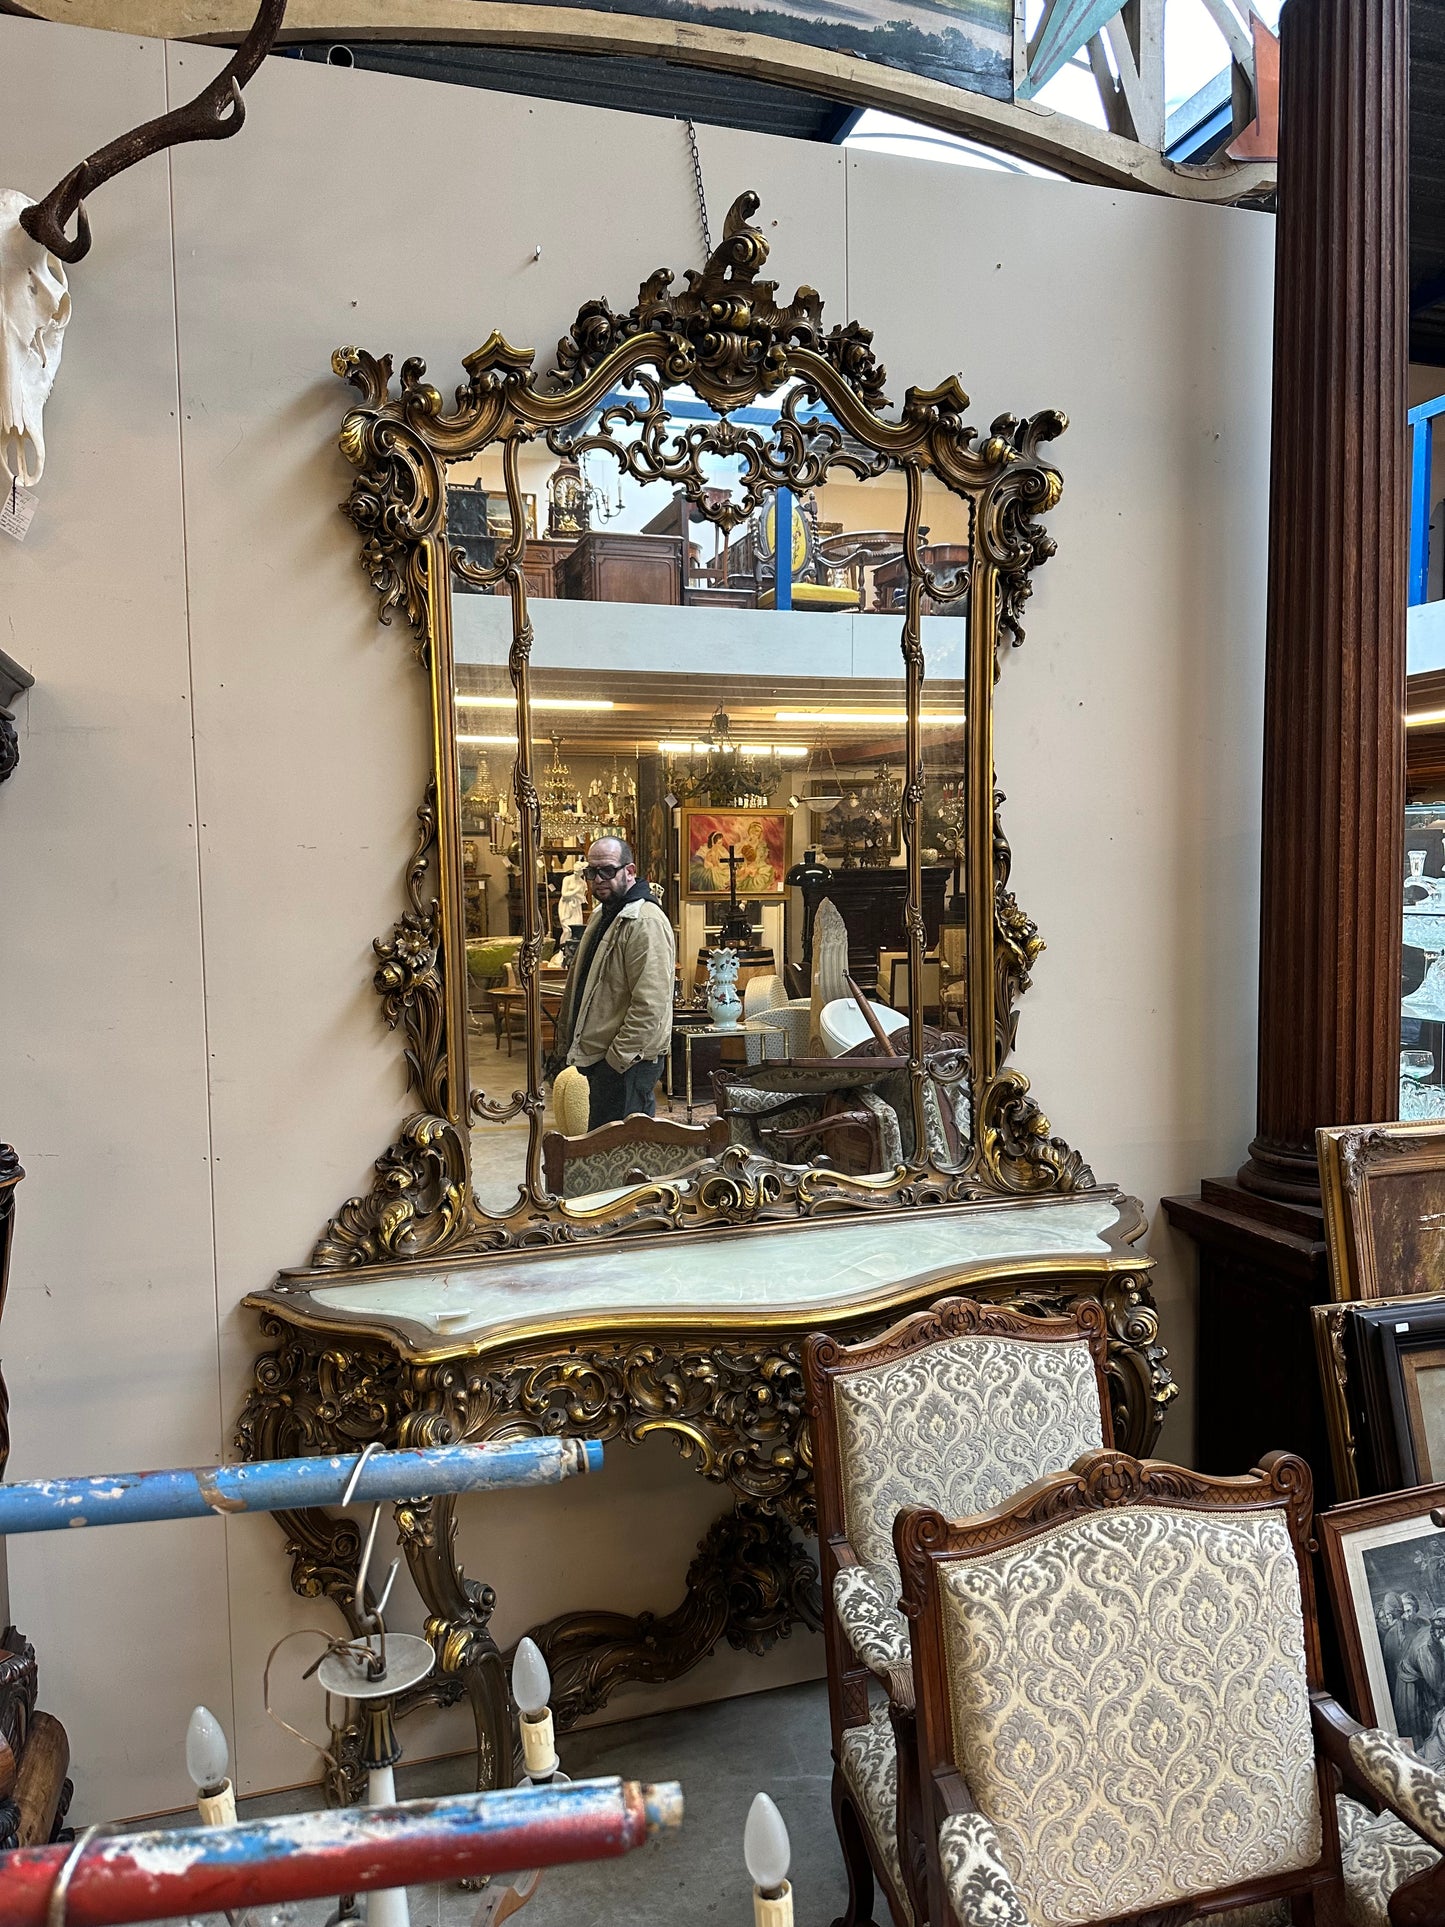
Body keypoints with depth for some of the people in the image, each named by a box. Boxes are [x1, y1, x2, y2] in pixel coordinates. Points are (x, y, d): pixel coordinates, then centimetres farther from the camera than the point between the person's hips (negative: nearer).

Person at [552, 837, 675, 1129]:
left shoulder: (646, 923, -19)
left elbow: (650, 1007, -25)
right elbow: (578, 982, 24)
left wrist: (616, 1059, -21)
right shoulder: (602, 914, 15)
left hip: (626, 1062, -10)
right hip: (598, 1056, 10)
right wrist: (566, 1040, 19)